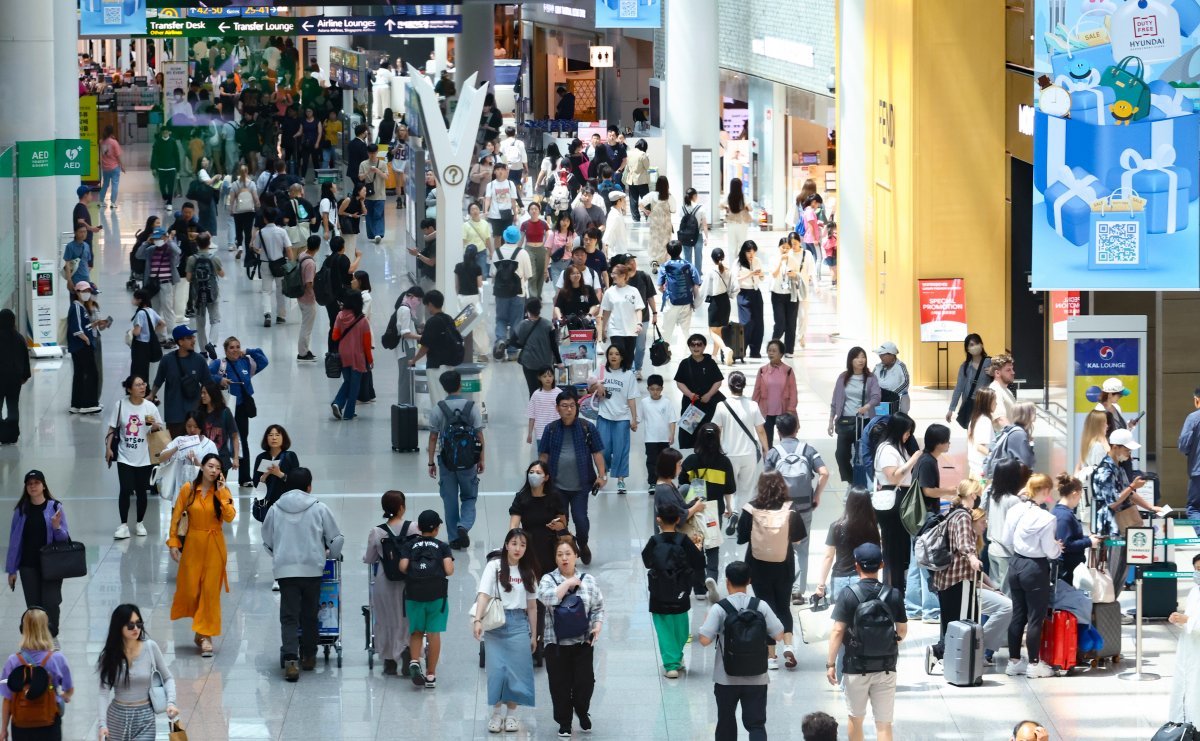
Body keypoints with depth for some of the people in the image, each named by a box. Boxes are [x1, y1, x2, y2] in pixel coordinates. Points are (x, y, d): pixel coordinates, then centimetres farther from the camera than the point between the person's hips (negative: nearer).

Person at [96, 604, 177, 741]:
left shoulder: (150, 647, -7)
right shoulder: (109, 654, -6)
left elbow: (168, 678, 3)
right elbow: (104, 691, -9)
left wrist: (170, 702, -14)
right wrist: (102, 723, -20)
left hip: (145, 717, -2)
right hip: (117, 717, 2)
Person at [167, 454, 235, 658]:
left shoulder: (223, 492, -1)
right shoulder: (188, 490, -2)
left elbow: (229, 517, -14)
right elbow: (176, 517, 1)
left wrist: (221, 493, -16)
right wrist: (173, 542, -4)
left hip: (214, 546, 0)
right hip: (192, 543, 0)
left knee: (210, 591, -1)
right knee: (190, 589, 3)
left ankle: (206, 635, 3)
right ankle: (201, 625, 29)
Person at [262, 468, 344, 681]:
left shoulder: (275, 509, 5)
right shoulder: (319, 509, -1)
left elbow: (267, 541, 15)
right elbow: (336, 539, 6)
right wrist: (332, 555, 26)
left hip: (285, 570, 0)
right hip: (312, 569, 0)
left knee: (288, 616, -2)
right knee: (310, 615, 15)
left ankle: (290, 658, -19)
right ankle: (308, 656, 26)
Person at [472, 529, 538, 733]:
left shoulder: (528, 572, 9)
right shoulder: (494, 566, -3)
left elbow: (532, 606, 12)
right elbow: (484, 595, -13)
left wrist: (533, 635, 11)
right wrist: (477, 620, -27)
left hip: (518, 624, 3)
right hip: (496, 623, -3)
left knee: (516, 669, 2)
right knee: (496, 668, -3)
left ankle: (511, 714, 13)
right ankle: (495, 714, 9)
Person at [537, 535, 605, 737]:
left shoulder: (588, 580, 5)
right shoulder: (548, 580, 0)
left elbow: (598, 608, 9)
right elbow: (547, 598, -21)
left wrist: (597, 626, -7)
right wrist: (568, 583, -17)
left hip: (583, 642, 1)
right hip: (557, 643, -1)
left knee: (585, 682, 0)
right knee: (560, 685, 3)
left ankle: (582, 711, 28)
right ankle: (564, 722, 18)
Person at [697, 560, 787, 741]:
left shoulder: (719, 609, -11)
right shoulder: (761, 606, -5)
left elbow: (705, 640, -16)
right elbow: (779, 635, -2)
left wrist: (705, 622, 4)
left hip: (727, 679, -1)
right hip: (756, 678, 1)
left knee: (726, 721, 18)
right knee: (756, 723, 1)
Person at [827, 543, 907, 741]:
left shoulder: (848, 595, -11)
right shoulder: (893, 595, -4)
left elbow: (838, 631, -12)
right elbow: (902, 631, 5)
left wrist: (831, 663, -5)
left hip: (856, 667, -1)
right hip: (886, 668, 1)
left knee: (856, 719, 17)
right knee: (884, 723, 3)